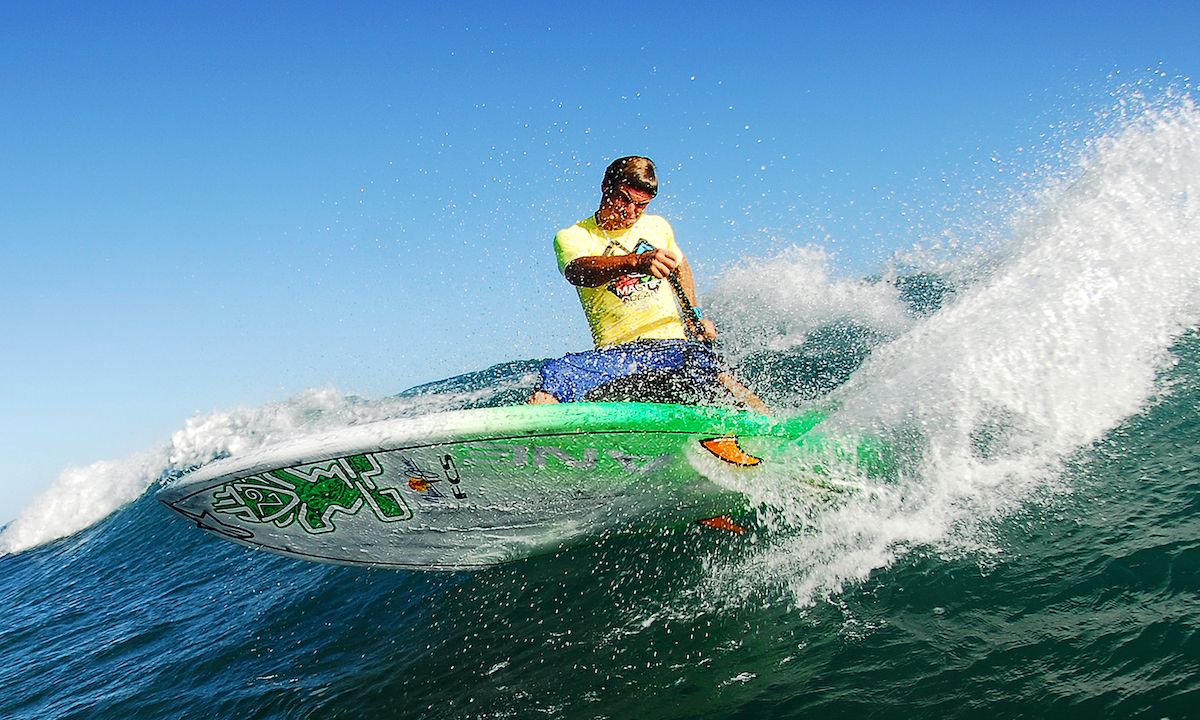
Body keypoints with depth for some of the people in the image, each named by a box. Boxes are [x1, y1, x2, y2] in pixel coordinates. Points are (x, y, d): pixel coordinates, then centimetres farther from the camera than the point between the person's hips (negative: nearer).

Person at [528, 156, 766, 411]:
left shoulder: (657, 226, 15)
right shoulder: (571, 237, 3)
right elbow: (577, 271, -22)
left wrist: (694, 314, 23)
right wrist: (636, 261, -40)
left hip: (672, 345, 1)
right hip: (615, 354, -1)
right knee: (555, 375, -33)